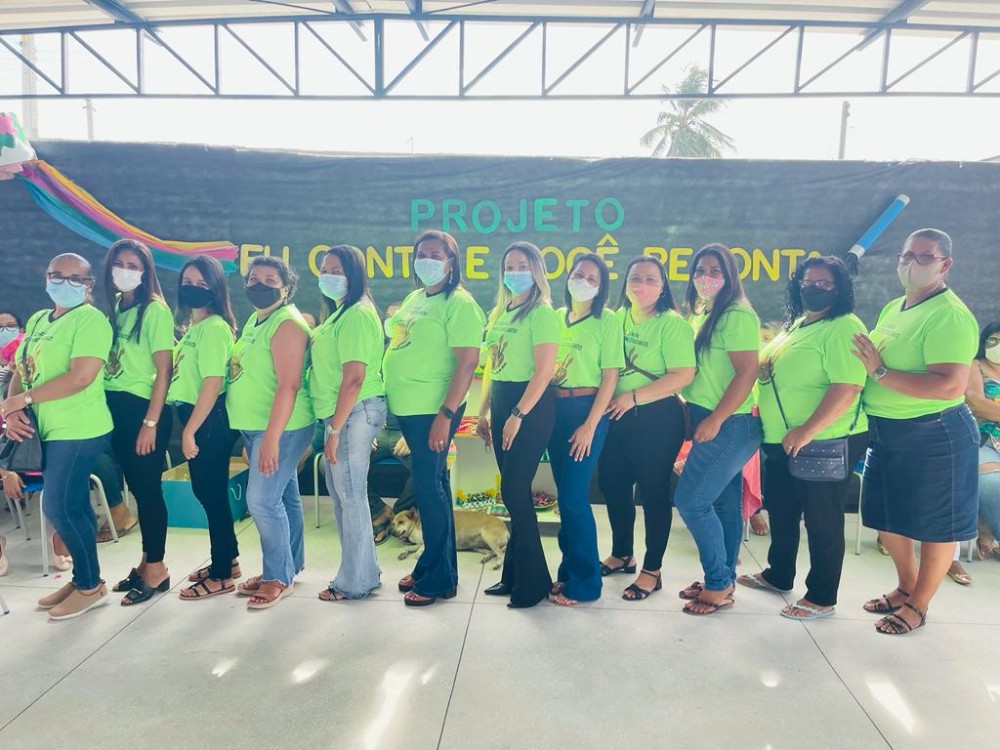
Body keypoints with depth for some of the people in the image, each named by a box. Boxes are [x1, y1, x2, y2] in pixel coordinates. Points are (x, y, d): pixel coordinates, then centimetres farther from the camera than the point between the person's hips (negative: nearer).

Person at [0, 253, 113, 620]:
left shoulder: (91, 319, -12)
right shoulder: (37, 320, 15)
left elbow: (81, 377, -22)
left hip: (77, 431, -8)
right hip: (51, 430, 8)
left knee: (59, 507, -4)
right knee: (72, 506, 14)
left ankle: (91, 585, 11)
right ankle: (82, 578, 27)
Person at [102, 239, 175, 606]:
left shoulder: (155, 310, -10)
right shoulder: (114, 308, 11)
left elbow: (164, 370, -13)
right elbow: (106, 360, 14)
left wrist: (151, 423, -16)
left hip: (144, 408, -7)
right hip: (115, 408, 7)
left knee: (148, 488, 1)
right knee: (137, 488, 14)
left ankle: (157, 568, 13)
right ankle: (147, 561, 26)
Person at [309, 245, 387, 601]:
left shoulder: (357, 314, -14)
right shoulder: (340, 312, 18)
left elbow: (354, 378, -20)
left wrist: (335, 429, -19)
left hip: (356, 412, -10)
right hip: (340, 412, 10)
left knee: (350, 494, -1)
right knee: (340, 492, 16)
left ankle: (356, 581, 13)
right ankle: (363, 571, 29)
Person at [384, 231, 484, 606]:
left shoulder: (459, 303, -11)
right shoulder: (414, 298, 14)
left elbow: (467, 362, -18)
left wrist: (446, 415, -23)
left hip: (434, 410, -8)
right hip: (407, 407, 8)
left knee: (429, 487, -3)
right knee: (431, 485, 16)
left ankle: (440, 578, 11)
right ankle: (431, 563, 29)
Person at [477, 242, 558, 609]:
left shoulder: (541, 313, -9)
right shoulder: (500, 313, 16)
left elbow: (544, 371, -16)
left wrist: (518, 415, -19)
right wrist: (483, 411, 16)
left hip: (530, 406, -8)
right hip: (501, 403, 8)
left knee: (514, 492, -6)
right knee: (514, 492, 12)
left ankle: (533, 580, 8)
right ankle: (514, 573, 23)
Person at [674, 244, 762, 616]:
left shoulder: (737, 316, -14)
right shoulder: (702, 316, 14)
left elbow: (747, 374, -20)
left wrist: (715, 419, -21)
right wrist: (691, 411, 10)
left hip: (730, 425, -9)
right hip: (711, 424, 9)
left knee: (691, 500, -8)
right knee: (725, 503, 14)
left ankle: (718, 584, 7)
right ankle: (723, 581, 24)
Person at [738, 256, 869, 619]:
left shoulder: (845, 328, -15)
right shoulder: (795, 324, 13)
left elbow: (847, 390, -25)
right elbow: (772, 373, 22)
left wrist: (806, 431, -26)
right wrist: (764, 422, 15)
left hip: (825, 443, -9)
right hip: (780, 442, 9)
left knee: (821, 520, 5)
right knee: (781, 512, 21)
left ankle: (822, 598, 20)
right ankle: (778, 575, 39)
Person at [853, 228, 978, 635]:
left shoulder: (949, 316, -19)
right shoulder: (893, 308, 9)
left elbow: (950, 386, -30)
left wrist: (879, 373, -25)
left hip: (933, 435, -9)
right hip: (886, 432, 9)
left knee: (935, 524, 9)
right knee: (887, 517, 18)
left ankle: (919, 605, 25)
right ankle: (906, 587, 39)